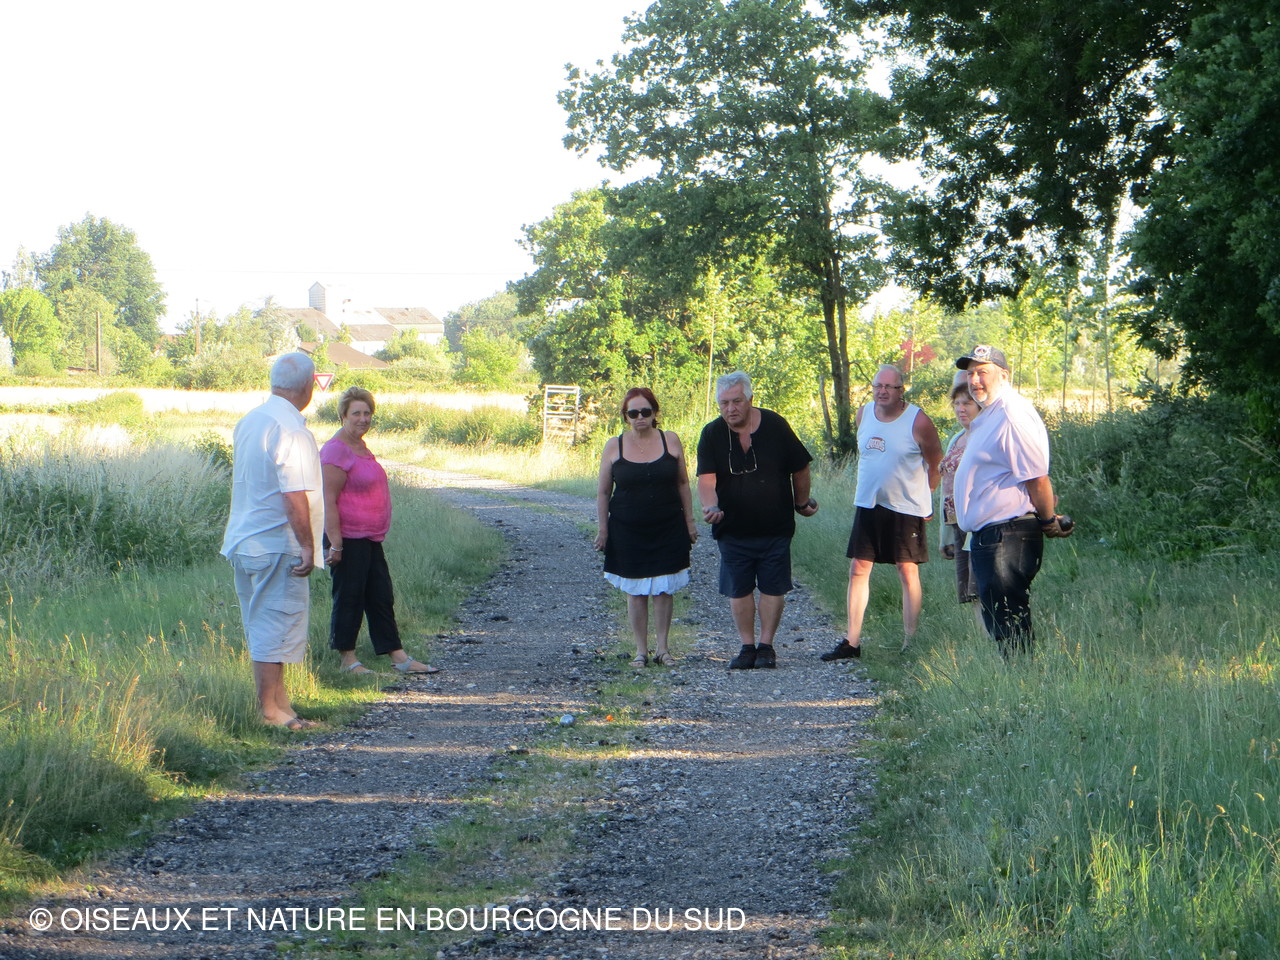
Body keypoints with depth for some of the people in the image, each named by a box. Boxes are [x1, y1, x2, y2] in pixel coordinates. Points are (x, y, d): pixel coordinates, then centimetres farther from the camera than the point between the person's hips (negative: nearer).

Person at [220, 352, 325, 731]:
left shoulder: (248, 422, 10)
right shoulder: (291, 430, -18)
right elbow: (295, 496, -22)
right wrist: (307, 546, -20)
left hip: (243, 540, 9)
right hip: (278, 544, -9)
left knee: (261, 626, 15)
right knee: (276, 626, -4)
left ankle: (278, 702, 23)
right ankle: (270, 708, -2)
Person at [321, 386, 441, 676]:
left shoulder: (360, 446, 15)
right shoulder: (337, 450, -15)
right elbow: (328, 501, -20)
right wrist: (335, 544, -24)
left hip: (371, 539, 10)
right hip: (348, 539, -10)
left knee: (382, 597, 11)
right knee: (349, 599, -1)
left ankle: (399, 658, 14)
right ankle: (348, 660, 8)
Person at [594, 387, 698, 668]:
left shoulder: (670, 441, 1)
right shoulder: (614, 446, -1)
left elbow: (683, 484, 8)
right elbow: (603, 492, 5)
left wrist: (690, 521, 7)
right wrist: (603, 529, 3)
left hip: (668, 529, 0)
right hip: (627, 531, 0)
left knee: (664, 589, 3)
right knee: (635, 591, 4)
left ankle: (662, 648, 13)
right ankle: (641, 650, 12)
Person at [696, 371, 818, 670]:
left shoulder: (775, 426, -6)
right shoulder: (711, 435, -5)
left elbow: (800, 468, 6)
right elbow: (706, 478, -15)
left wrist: (802, 503, 15)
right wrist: (710, 506, -34)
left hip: (776, 527, -1)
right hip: (733, 529, 1)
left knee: (773, 588, 2)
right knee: (739, 590, 5)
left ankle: (766, 646, 12)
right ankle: (747, 646, 16)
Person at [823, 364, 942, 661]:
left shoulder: (918, 422, -12)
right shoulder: (863, 414, 4)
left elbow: (936, 464, 0)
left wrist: (924, 499, 6)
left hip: (906, 508, -5)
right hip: (867, 504, 5)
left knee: (908, 573, -1)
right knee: (858, 570, 3)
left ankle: (910, 642, 4)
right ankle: (852, 642, 6)